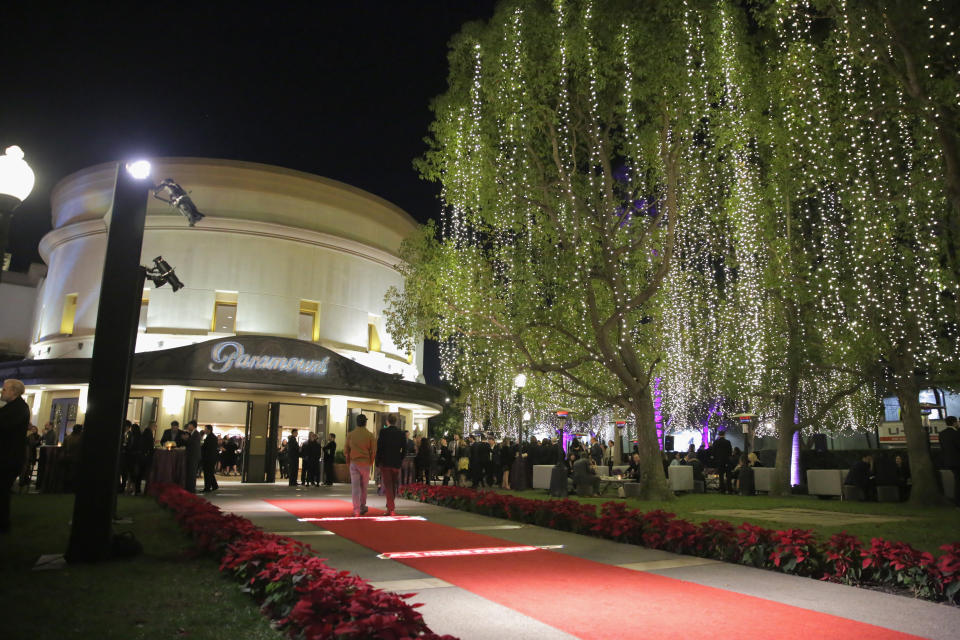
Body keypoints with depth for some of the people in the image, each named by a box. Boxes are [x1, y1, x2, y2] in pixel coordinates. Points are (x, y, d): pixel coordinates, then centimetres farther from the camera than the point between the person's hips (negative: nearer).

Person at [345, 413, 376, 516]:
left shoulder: (350, 434, 1)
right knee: (364, 486, 13)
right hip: (365, 464, -1)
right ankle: (362, 506, 23)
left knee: (355, 486, 1)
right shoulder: (370, 435, -4)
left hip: (353, 463, 1)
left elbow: (345, 450, 5)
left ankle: (356, 509, -4)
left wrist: (348, 462, 17)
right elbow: (374, 451, -4)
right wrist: (370, 462, 10)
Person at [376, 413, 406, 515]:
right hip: (396, 463, 3)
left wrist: (377, 462, -1)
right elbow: (404, 449, 3)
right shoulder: (401, 433, 1)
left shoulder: (383, 431, -9)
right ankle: (391, 506, 28)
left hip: (385, 462, -3)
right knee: (394, 486, 17)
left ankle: (391, 509, -5)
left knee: (388, 486, 0)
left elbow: (379, 448, -9)